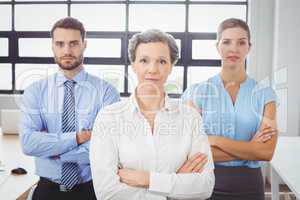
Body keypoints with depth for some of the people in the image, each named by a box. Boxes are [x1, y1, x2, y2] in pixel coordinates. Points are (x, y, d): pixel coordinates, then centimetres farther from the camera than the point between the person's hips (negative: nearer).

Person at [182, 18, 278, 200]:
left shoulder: (265, 93, -3)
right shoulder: (197, 92, -7)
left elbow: (266, 152, -11)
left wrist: (215, 140, -17)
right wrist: (249, 149, -14)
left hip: (249, 185, 1)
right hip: (207, 182, -1)